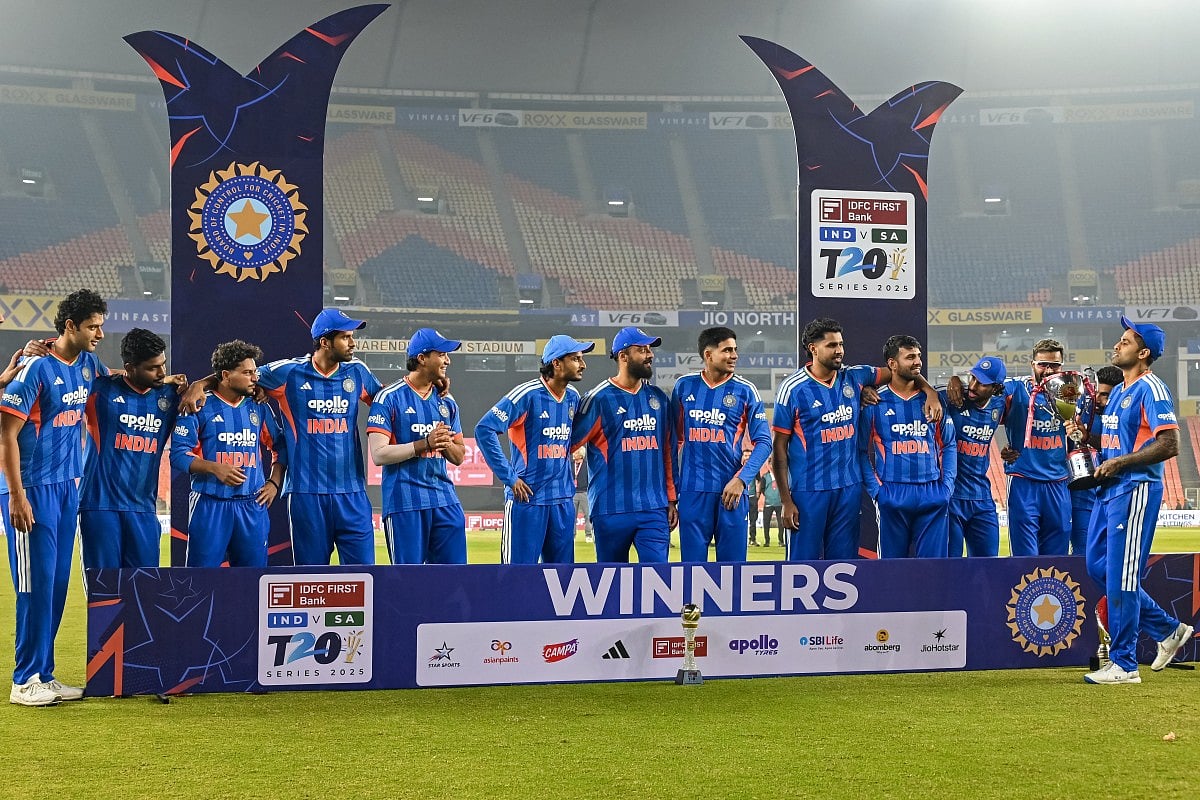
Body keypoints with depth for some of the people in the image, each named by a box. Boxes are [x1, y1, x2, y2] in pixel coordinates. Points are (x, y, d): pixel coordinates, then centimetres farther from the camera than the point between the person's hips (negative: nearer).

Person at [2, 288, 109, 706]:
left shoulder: (87, 363, 7)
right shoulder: (37, 368, -15)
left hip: (69, 487, 8)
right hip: (34, 490, -8)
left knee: (58, 583, 10)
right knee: (37, 583, -5)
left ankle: (45, 674, 18)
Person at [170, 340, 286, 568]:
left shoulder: (259, 408, 11)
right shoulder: (200, 407, -3)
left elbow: (280, 446, 21)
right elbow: (178, 454, -6)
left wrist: (274, 483, 9)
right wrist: (214, 468, -19)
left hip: (252, 506, 4)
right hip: (210, 505, -4)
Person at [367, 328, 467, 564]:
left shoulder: (446, 401, 14)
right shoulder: (389, 398, -5)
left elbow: (459, 457, 16)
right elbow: (379, 454, -13)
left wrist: (446, 444, -6)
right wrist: (424, 444, -20)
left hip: (445, 500, 6)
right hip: (405, 502, -6)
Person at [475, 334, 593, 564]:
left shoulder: (573, 397, 8)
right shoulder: (528, 394, -13)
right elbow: (484, 429, -17)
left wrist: (570, 476, 13)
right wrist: (509, 477, -16)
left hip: (563, 499, 7)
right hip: (527, 497, -7)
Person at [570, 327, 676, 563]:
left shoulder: (659, 398, 11)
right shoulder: (599, 399, -4)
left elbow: (667, 452, 14)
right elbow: (570, 442, -4)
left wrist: (671, 499, 12)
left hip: (654, 508, 3)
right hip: (611, 509, -3)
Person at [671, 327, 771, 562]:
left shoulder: (745, 390, 1)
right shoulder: (684, 387, 6)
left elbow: (763, 442, -1)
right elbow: (674, 439, 12)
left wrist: (741, 480, -13)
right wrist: (672, 487, 8)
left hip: (730, 490, -1)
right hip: (692, 490, 1)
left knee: (732, 561, 3)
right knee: (692, 560, 3)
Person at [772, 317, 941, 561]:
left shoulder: (854, 378, 6)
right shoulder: (792, 388, -7)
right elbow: (780, 448, -6)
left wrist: (930, 392, 2)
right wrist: (786, 501, -10)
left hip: (849, 488, 5)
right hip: (808, 492, -5)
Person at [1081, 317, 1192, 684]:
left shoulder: (1151, 389, -12)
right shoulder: (1118, 392, 17)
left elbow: (1169, 445, -20)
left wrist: (1119, 462, -18)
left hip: (1137, 489, -10)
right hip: (1109, 490, 10)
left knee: (1121, 575, -7)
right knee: (1098, 567, 12)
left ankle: (1124, 665, 0)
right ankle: (1168, 629, 23)